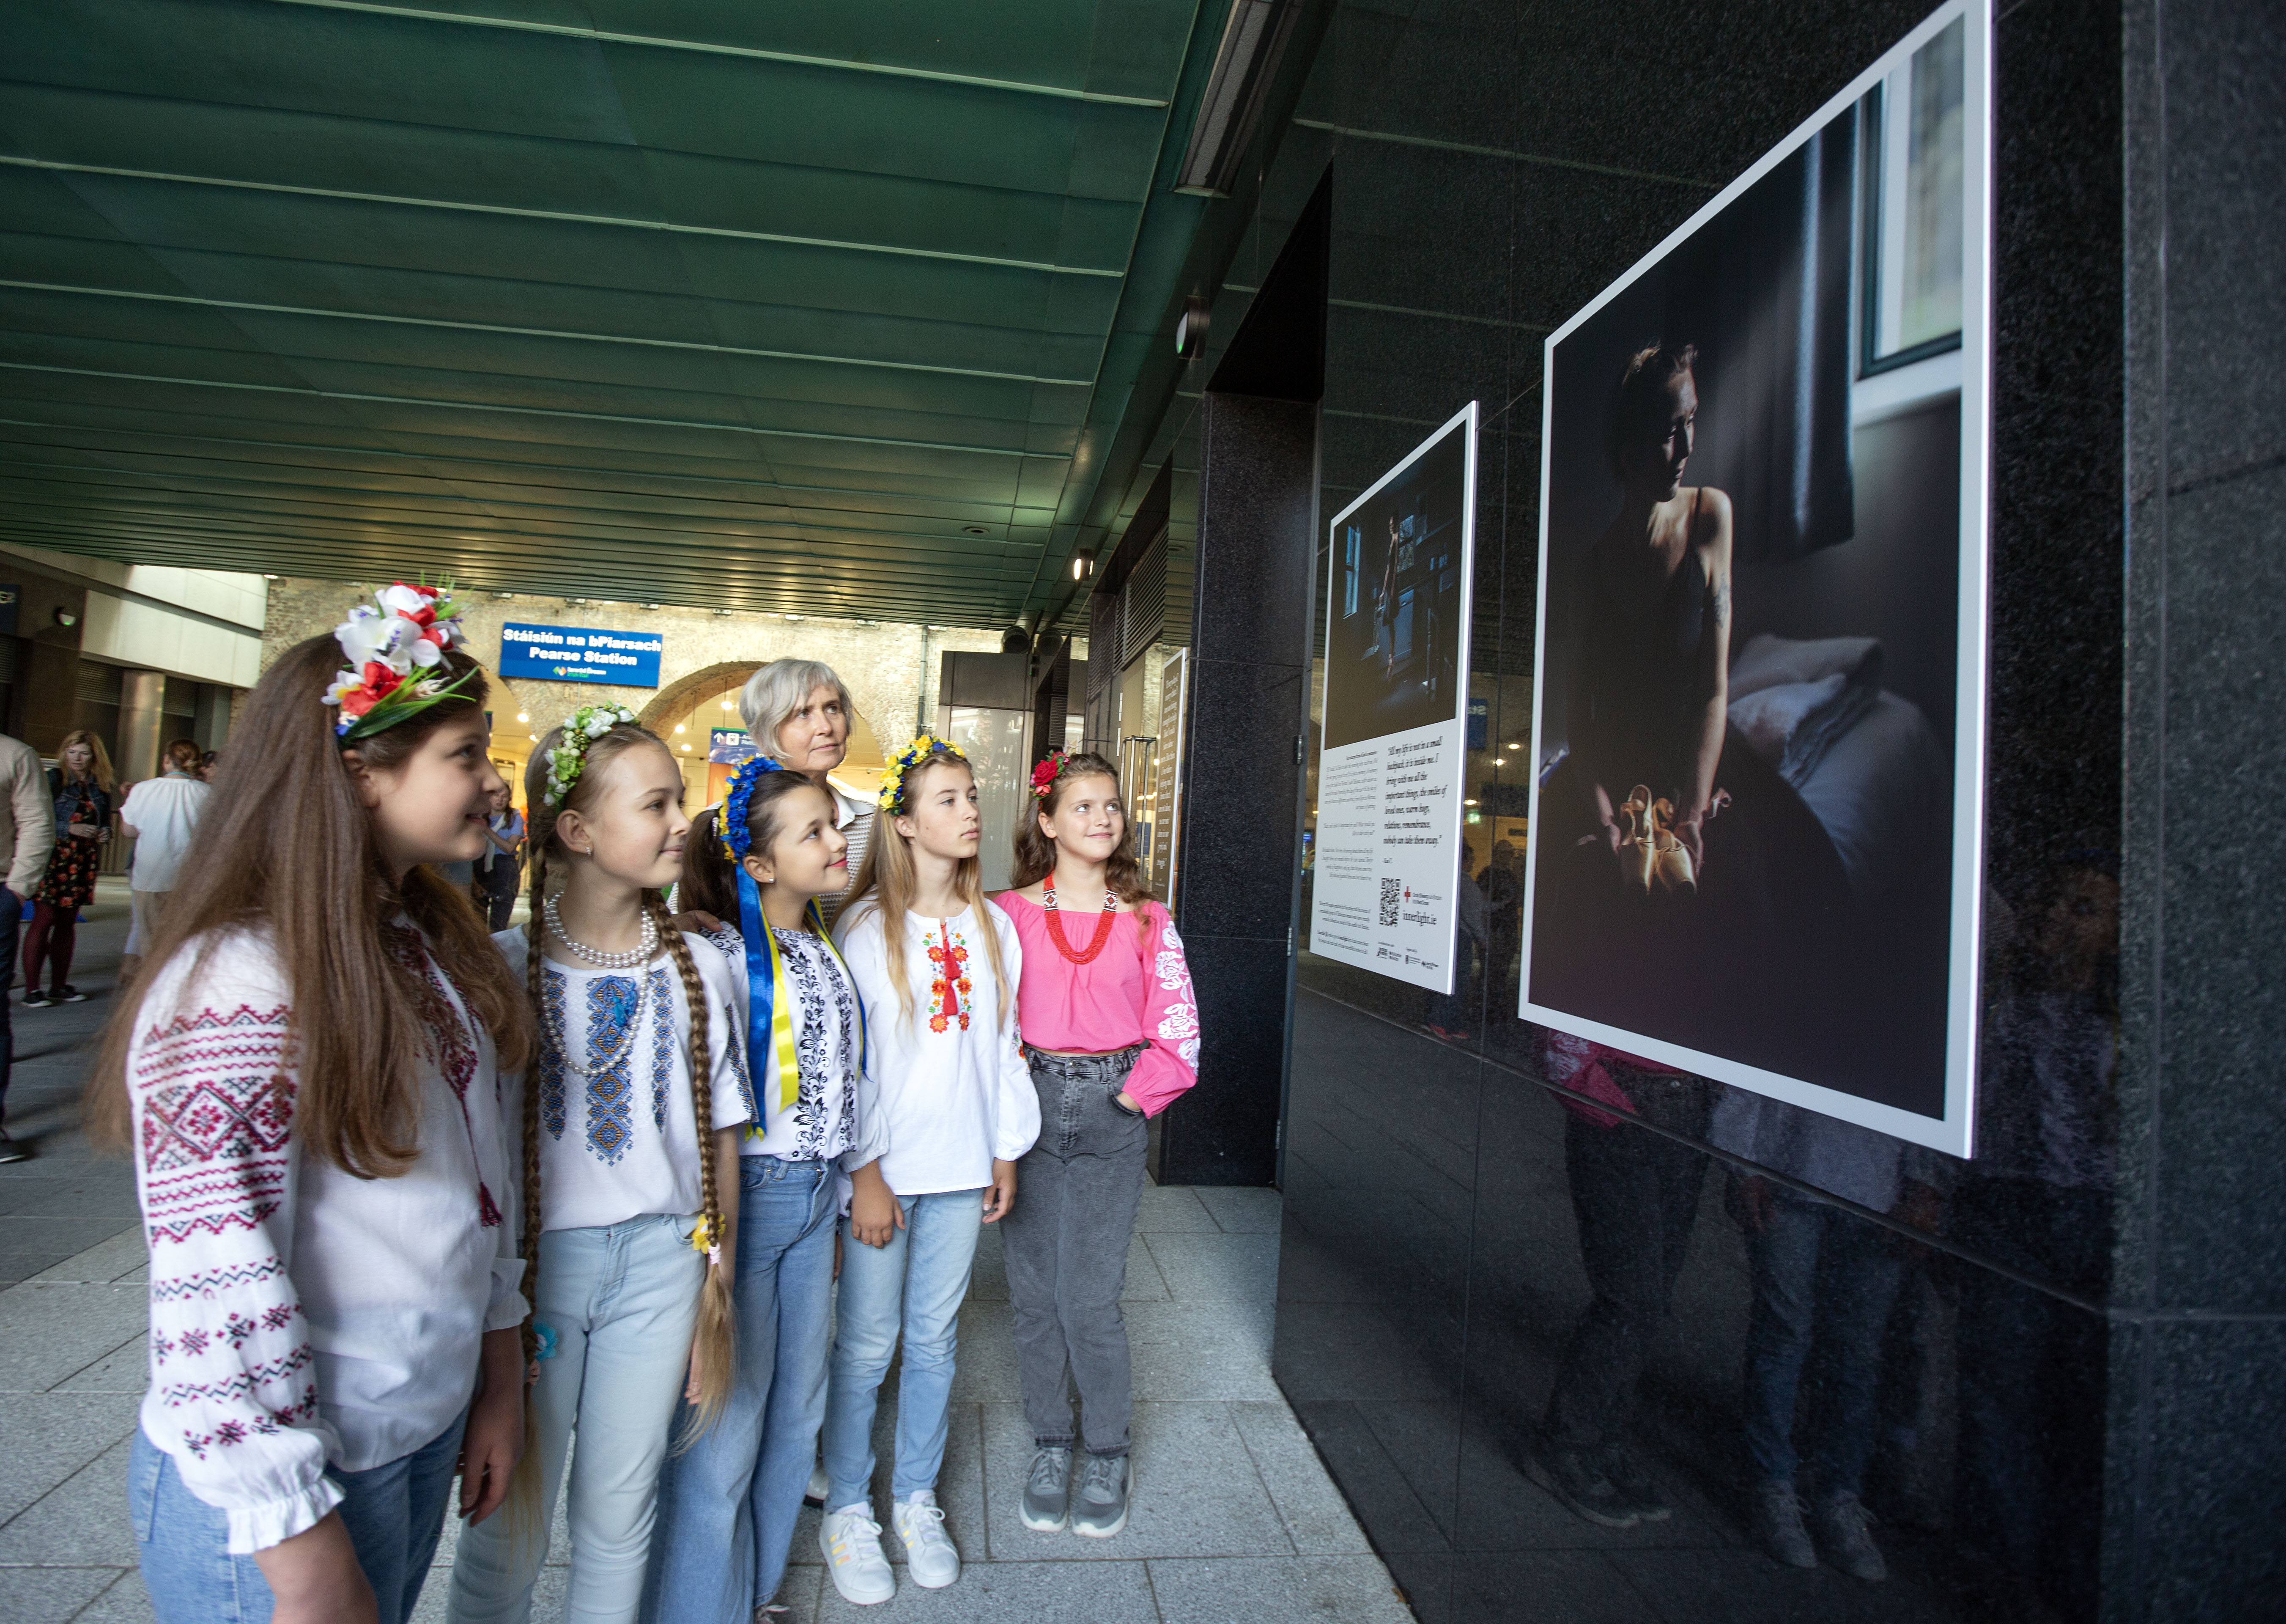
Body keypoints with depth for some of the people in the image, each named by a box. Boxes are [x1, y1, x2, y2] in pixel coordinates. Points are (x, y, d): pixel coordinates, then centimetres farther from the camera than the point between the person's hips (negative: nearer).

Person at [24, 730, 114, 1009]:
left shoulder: (101, 786, 11)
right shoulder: (54, 779, -4)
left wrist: (105, 834, 0)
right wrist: (70, 828, -18)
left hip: (83, 863, 5)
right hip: (53, 858, -5)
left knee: (68, 922, 9)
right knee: (44, 920, -7)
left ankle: (59, 985, 16)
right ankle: (31, 990, -3)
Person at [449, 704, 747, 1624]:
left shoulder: (700, 970, -1)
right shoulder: (502, 968, -9)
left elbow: (719, 1138, 4)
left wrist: (715, 1287, 5)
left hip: (662, 1259, 2)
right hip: (531, 1261, -2)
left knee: (619, 1521, 16)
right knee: (508, 1526, 13)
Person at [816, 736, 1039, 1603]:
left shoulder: (993, 925, 6)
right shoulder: (864, 928, -8)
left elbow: (1005, 1042, 10)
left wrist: (1007, 1151, 9)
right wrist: (864, 1173, -11)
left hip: (960, 1168, 4)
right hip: (883, 1167, -4)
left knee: (934, 1337, 15)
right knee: (865, 1344, 8)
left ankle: (917, 1498, 33)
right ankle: (847, 1509, 28)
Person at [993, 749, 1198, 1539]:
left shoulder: (1148, 921, 2)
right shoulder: (1011, 912, 0)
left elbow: (1178, 1030, 3)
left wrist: (1133, 1096, -4)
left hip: (1113, 1117, 0)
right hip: (1030, 1108, 1)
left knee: (1090, 1298, 0)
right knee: (1034, 1291, 9)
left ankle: (1108, 1455, 23)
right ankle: (1050, 1446, 30)